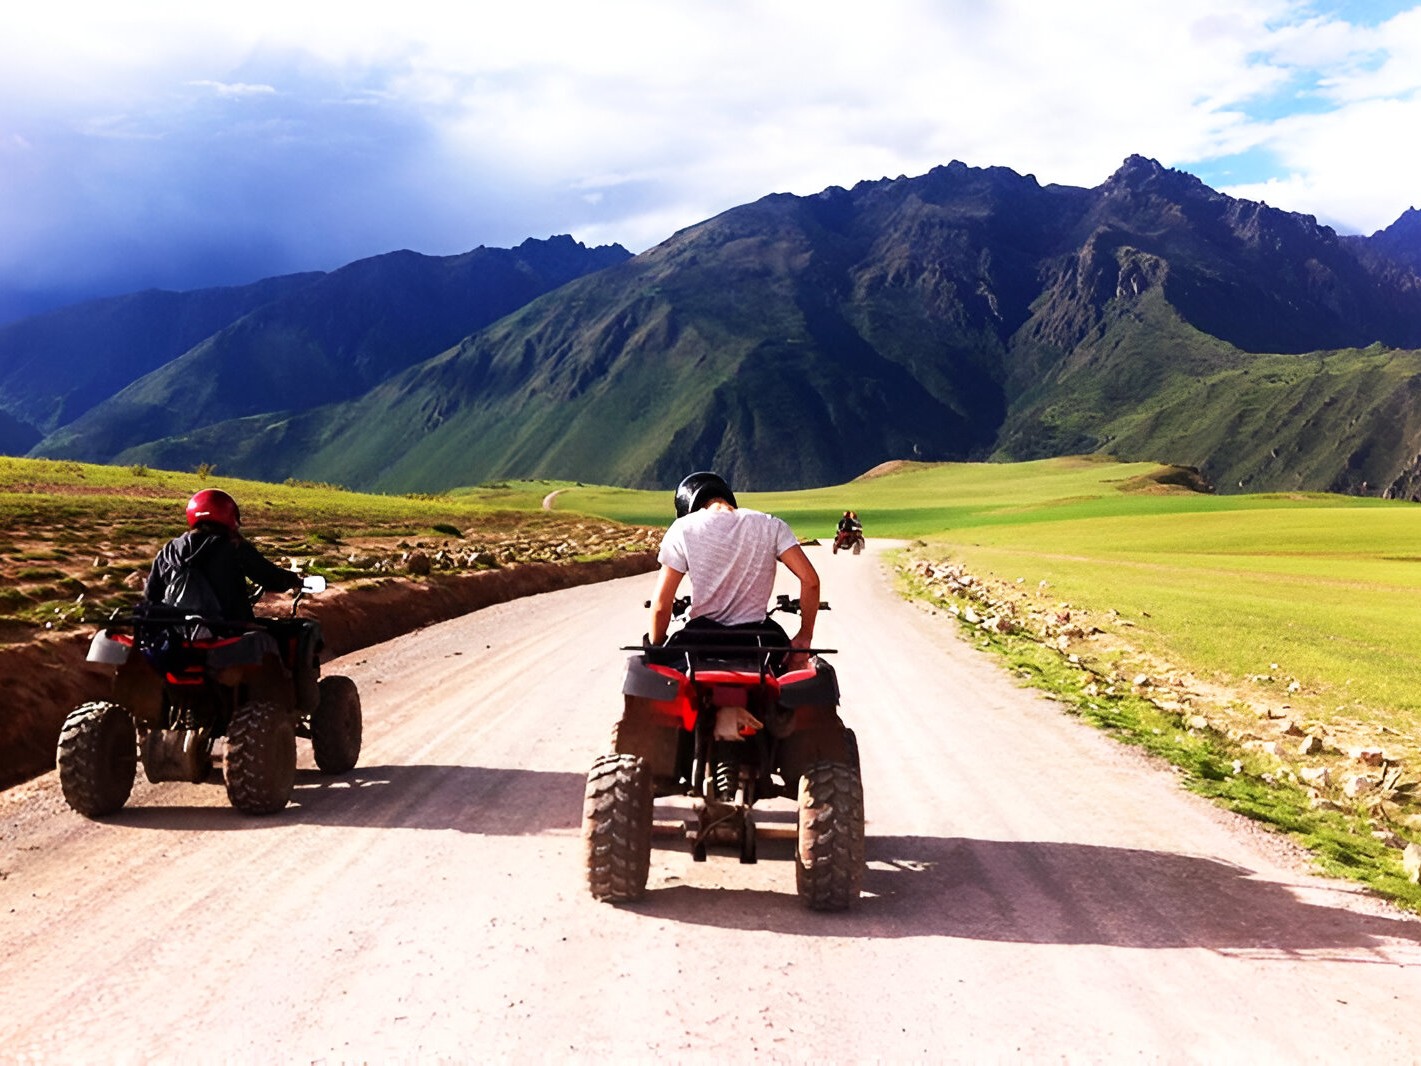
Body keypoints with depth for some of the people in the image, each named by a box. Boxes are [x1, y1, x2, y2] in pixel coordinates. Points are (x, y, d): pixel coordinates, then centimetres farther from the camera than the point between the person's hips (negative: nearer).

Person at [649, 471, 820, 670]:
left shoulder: (683, 529, -2)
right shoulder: (771, 526, 3)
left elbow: (661, 605, -5)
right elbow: (810, 580, -6)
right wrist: (804, 639, 4)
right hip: (758, 638, 2)